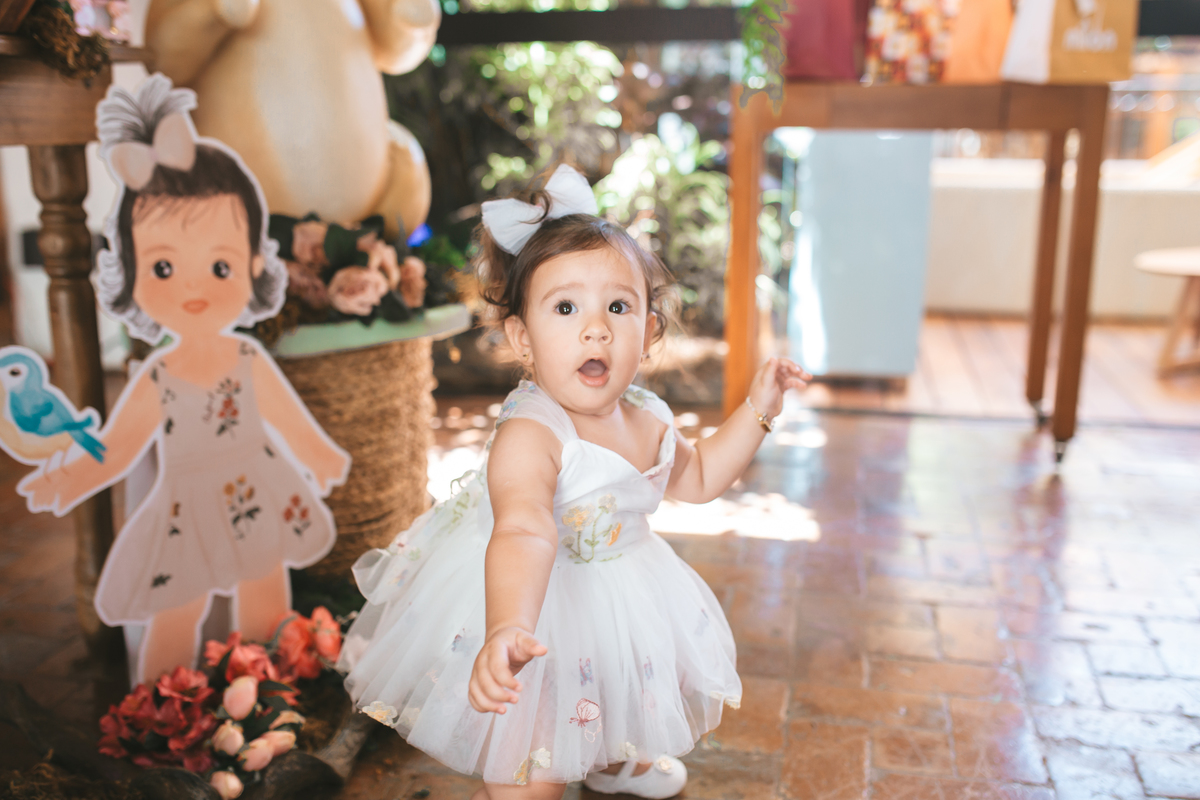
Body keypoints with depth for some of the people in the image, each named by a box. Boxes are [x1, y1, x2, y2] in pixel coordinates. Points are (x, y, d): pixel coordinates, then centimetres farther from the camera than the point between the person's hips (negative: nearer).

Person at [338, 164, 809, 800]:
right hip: (525, 599, -7)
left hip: (617, 594, 7)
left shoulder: (647, 419, -8)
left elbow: (696, 479, 12)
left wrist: (757, 407, 4)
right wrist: (506, 632, -69)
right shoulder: (529, 436, -33)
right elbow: (523, 533, -51)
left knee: (626, 707, 28)